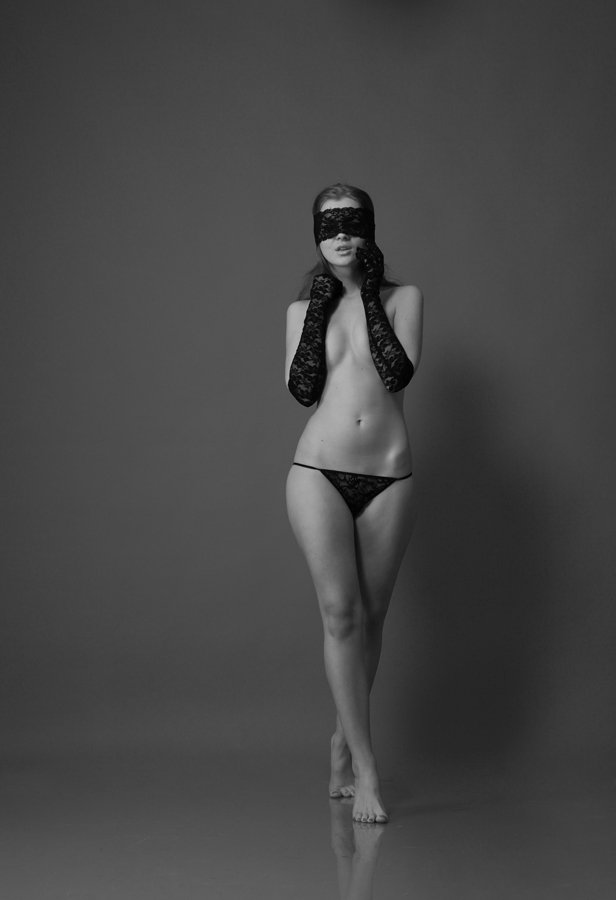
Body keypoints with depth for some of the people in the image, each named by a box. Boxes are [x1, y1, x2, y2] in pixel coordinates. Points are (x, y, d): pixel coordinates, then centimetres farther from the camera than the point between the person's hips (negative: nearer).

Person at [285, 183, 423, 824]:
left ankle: (344, 736, 27)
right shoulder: (303, 308, 10)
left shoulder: (403, 298, 7)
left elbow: (399, 373, -10)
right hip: (320, 473, 0)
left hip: (388, 477, 1)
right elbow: (302, 390, -4)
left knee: (370, 618, 6)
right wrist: (320, 307, -4)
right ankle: (364, 769, -7)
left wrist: (367, 294, -6)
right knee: (340, 611, -12)